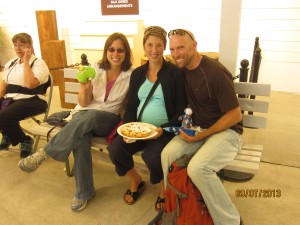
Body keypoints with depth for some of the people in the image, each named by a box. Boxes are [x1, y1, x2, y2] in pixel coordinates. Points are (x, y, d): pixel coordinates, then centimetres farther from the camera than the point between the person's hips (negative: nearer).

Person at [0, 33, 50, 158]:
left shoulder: (39, 63, -6)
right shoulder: (10, 63, 17)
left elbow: (30, 84, -22)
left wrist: (26, 61, -16)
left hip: (30, 101, -7)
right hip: (10, 99, 7)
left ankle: (25, 141, -4)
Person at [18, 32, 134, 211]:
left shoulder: (132, 74, -5)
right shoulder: (95, 69, 0)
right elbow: (84, 103, -1)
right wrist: (85, 89, -21)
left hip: (109, 119, -1)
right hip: (84, 114, 2)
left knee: (88, 117, -37)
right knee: (80, 140, -33)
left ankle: (44, 154, -23)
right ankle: (84, 191, -15)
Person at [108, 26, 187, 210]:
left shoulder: (176, 73, -6)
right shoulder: (137, 73, 10)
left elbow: (181, 111, -7)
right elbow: (131, 106, 10)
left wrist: (163, 129, -22)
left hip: (165, 130, -4)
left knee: (153, 156, -31)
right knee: (115, 148, -18)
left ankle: (165, 189, 7)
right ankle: (136, 181, 15)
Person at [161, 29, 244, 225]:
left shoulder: (215, 72, -19)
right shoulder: (182, 69, 3)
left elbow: (235, 115, -17)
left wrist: (201, 136, -17)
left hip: (226, 130, -6)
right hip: (198, 128, 6)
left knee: (197, 168, -31)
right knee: (168, 153, -19)